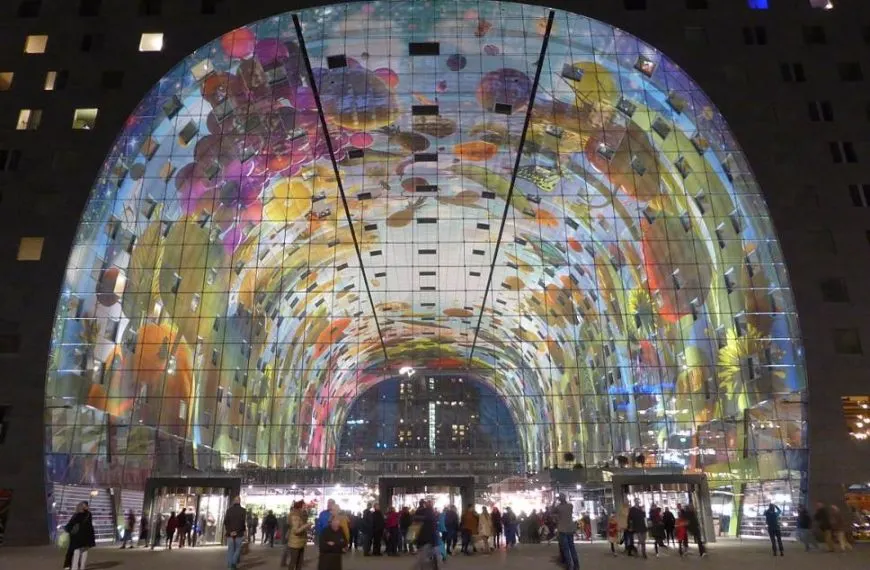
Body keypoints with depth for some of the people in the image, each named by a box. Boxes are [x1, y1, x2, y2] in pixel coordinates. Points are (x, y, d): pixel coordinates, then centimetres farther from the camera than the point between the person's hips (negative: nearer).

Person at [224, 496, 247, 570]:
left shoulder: (229, 510, 8)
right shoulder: (243, 510, -2)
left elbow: (225, 522, 3)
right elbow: (243, 522, -10)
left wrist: (229, 531, 1)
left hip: (230, 533, 3)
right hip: (239, 534, -3)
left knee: (230, 549, 10)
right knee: (238, 549, 6)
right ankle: (234, 563, -11)